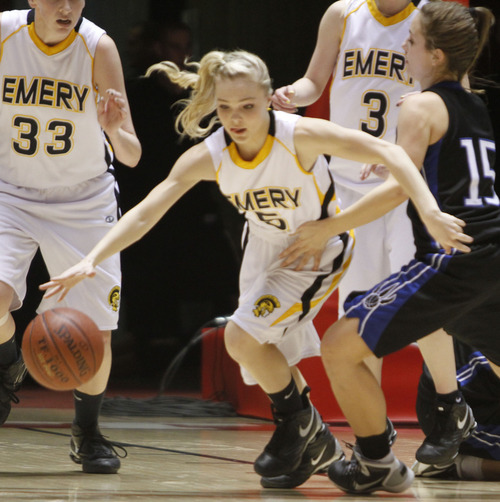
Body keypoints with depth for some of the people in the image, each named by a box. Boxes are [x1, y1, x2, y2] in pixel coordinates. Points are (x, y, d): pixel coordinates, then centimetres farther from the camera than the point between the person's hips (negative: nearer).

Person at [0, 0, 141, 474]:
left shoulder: (98, 48, -18)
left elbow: (131, 156, -19)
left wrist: (115, 131, -39)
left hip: (83, 200, 0)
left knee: (95, 330, -1)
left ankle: (87, 433, 25)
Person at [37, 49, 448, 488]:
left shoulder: (299, 136, -32)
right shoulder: (208, 156, -22)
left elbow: (388, 152, -33)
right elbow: (145, 213, -25)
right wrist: (91, 261, -39)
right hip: (265, 250, 6)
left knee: (242, 337, -20)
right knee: (269, 361, 14)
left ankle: (299, 419, 5)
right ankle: (315, 444, 39)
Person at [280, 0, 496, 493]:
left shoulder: (421, 106, -3)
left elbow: (402, 186, -14)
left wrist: (328, 227, -12)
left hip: (454, 261, -8)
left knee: (340, 346, -4)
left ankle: (377, 465, 3)